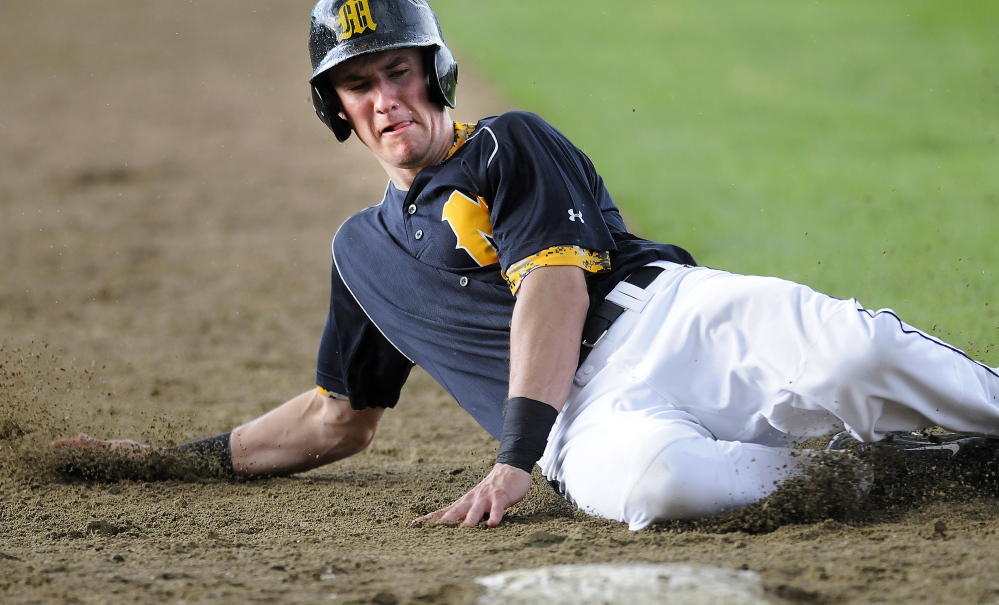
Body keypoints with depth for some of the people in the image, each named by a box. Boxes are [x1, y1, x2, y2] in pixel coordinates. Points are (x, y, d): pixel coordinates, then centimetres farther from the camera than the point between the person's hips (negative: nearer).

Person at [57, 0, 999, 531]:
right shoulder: (363, 250, 31)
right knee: (641, 481, -41)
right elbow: (338, 418, 39)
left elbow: (554, 283, -3)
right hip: (588, 414, 2)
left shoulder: (510, 148, 14)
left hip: (667, 316, -2)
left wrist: (516, 460, -16)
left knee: (854, 352, -36)